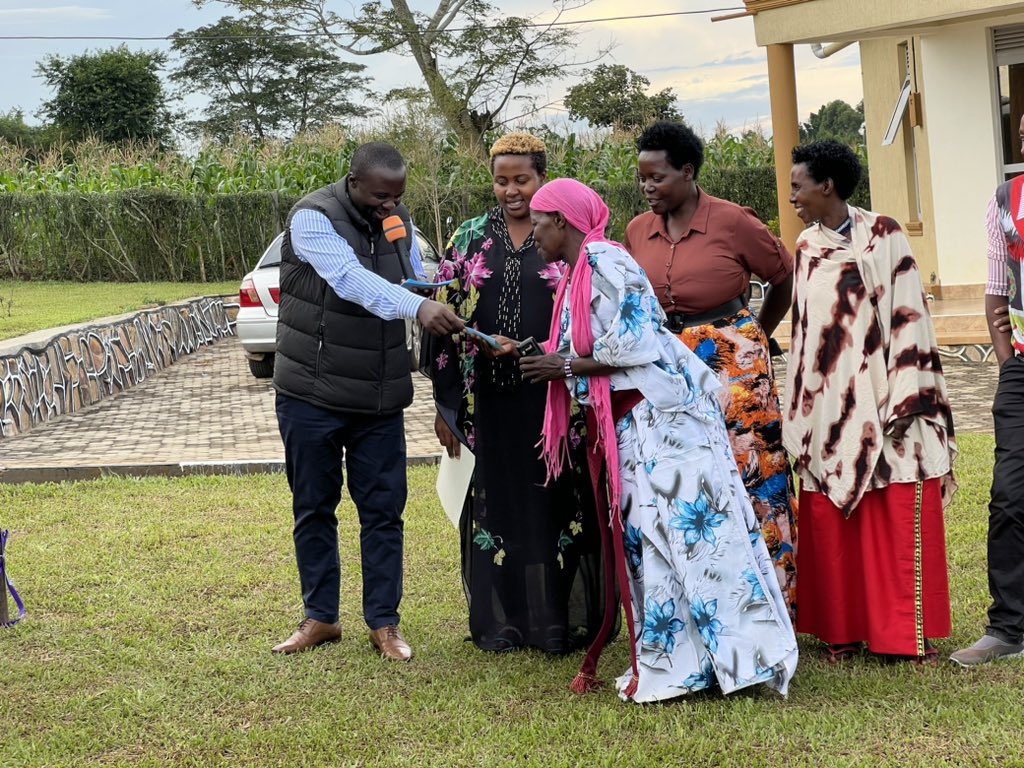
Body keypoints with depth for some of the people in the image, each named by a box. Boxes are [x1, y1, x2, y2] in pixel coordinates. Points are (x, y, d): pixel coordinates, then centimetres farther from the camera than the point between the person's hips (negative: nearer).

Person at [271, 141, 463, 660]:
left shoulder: (398, 222, 4)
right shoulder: (312, 218, -16)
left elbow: (420, 283, 10)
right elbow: (351, 279, -33)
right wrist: (417, 307, -47)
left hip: (380, 401, 4)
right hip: (312, 397, -4)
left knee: (383, 510, 4)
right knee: (313, 509, 8)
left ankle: (383, 623, 14)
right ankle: (320, 618, 21)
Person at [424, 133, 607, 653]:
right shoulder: (470, 239, 8)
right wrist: (446, 404, 4)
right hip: (490, 399, 2)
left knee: (559, 501, 2)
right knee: (496, 502, 8)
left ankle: (560, 620, 13)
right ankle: (502, 620, 18)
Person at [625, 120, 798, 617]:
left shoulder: (731, 222, -6)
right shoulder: (638, 231, 7)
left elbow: (785, 277, 6)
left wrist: (756, 334, 10)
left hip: (731, 365, -4)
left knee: (743, 475, -3)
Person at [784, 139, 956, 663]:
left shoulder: (883, 236, -3)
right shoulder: (807, 248, 12)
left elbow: (907, 316, -7)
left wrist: (905, 403, -13)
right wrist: (799, 415, 11)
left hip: (880, 401, -4)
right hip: (829, 410, 5)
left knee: (899, 522, -1)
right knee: (831, 526, 4)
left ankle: (908, 633, 8)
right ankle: (844, 631, 13)